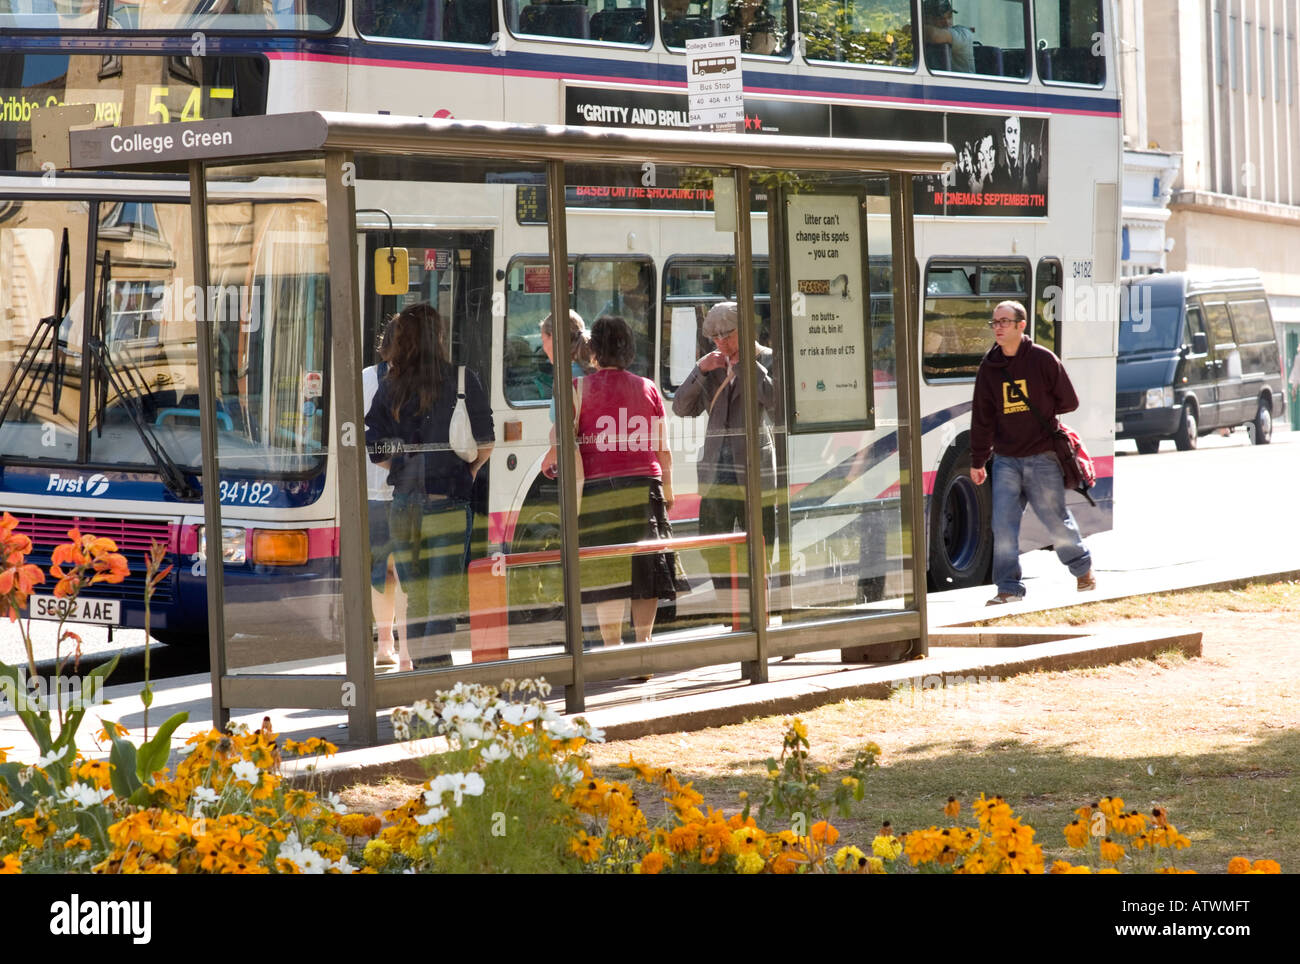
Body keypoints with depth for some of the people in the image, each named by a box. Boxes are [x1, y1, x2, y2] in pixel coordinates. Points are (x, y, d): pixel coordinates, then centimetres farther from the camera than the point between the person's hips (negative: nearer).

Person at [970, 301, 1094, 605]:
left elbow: (1069, 402, 1)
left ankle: (1082, 568, 31)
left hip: (1042, 458, -3)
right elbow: (982, 417, 9)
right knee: (1003, 525, -5)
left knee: (1057, 520, 7)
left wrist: (1039, 413, 2)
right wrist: (977, 462, 10)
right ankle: (1009, 588, 2)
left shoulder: (1043, 360, -6)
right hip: (1005, 460, 3)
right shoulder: (989, 368, 5)